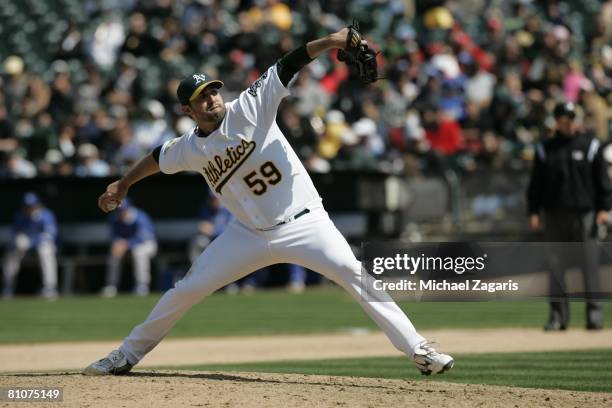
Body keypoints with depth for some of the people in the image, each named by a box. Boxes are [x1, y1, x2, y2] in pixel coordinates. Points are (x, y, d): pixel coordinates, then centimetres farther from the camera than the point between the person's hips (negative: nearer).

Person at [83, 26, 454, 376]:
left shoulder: (249, 108, -11)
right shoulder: (190, 149, 1)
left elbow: (286, 67, -21)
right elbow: (158, 159, 22)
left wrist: (329, 42, -34)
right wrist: (123, 185, 34)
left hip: (304, 223, -4)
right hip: (249, 233, 4)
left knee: (356, 276, -21)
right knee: (187, 289, 4)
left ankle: (417, 349, -20)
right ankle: (128, 355, 21)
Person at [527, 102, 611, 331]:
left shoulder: (590, 146, 6)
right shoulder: (545, 149, 9)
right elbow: (536, 183, 10)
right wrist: (533, 212, 3)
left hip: (584, 213, -2)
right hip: (554, 215, 2)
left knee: (589, 263, -5)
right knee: (555, 266, 1)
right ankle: (558, 314, 6)